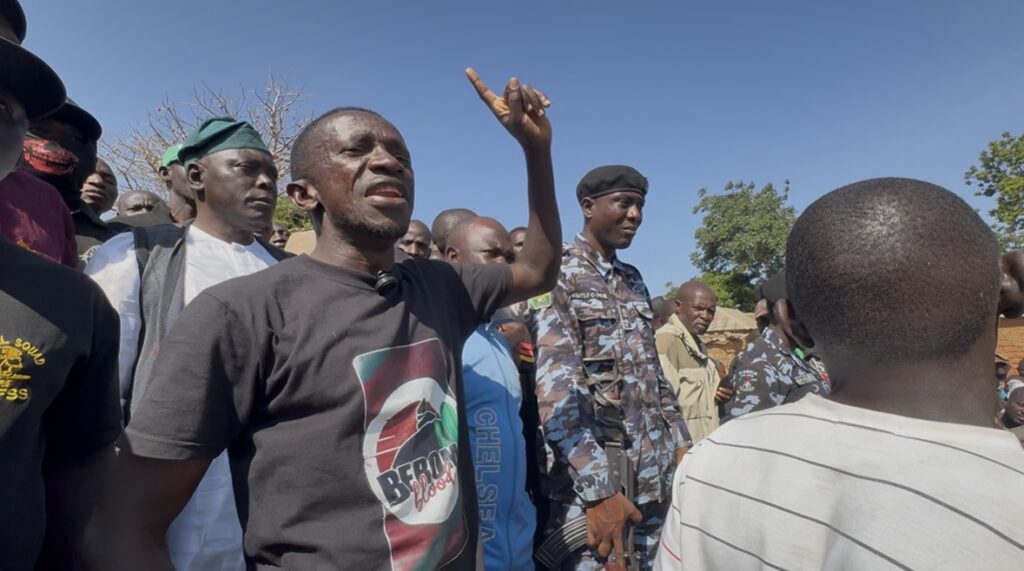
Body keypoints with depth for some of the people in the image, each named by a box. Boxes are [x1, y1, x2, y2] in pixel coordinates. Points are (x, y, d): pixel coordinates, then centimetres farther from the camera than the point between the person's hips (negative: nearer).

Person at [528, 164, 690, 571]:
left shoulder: (633, 281, 12)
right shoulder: (556, 276, -11)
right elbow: (556, 388, -20)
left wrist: (680, 443, 12)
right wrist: (598, 488, -24)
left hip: (655, 474, 7)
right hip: (591, 477, -7)